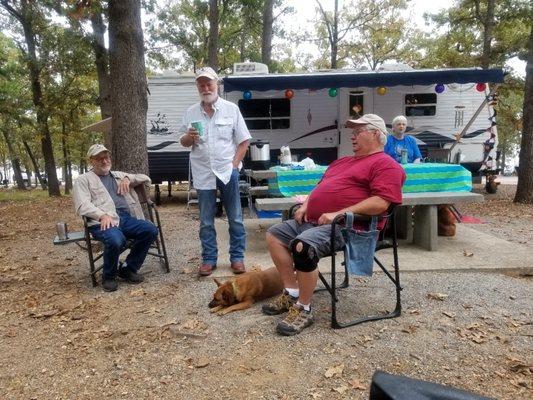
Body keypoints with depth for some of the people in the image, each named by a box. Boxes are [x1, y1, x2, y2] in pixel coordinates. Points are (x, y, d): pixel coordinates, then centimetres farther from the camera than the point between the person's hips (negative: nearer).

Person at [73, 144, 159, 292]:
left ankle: (128, 268, -2)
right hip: (103, 221, -5)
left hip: (126, 218, 5)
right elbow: (82, 206, -3)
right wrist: (103, 215, -20)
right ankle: (108, 276, -4)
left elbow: (146, 178, 28)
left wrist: (128, 179, 8)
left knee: (151, 230, -22)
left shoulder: (119, 175, 29)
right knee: (116, 240, -36)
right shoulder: (83, 180, 13)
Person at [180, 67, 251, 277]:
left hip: (228, 172, -1)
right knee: (206, 221, 8)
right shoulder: (190, 113, 7)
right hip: (203, 174, 2)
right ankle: (208, 259, 20)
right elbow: (183, 142, 12)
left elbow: (243, 141, 1)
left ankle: (237, 257, 18)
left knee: (235, 218, 5)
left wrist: (234, 164, -8)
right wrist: (189, 137, -11)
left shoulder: (231, 109, 1)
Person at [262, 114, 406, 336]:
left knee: (302, 245, -33)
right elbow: (321, 186, 32)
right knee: (274, 234, 4)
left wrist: (338, 214, -22)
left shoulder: (385, 165, -4)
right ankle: (292, 293, 6)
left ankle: (303, 309, -14)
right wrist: (305, 205, 11)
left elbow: (380, 202, -18)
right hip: (313, 221, 10)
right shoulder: (343, 161, 26)